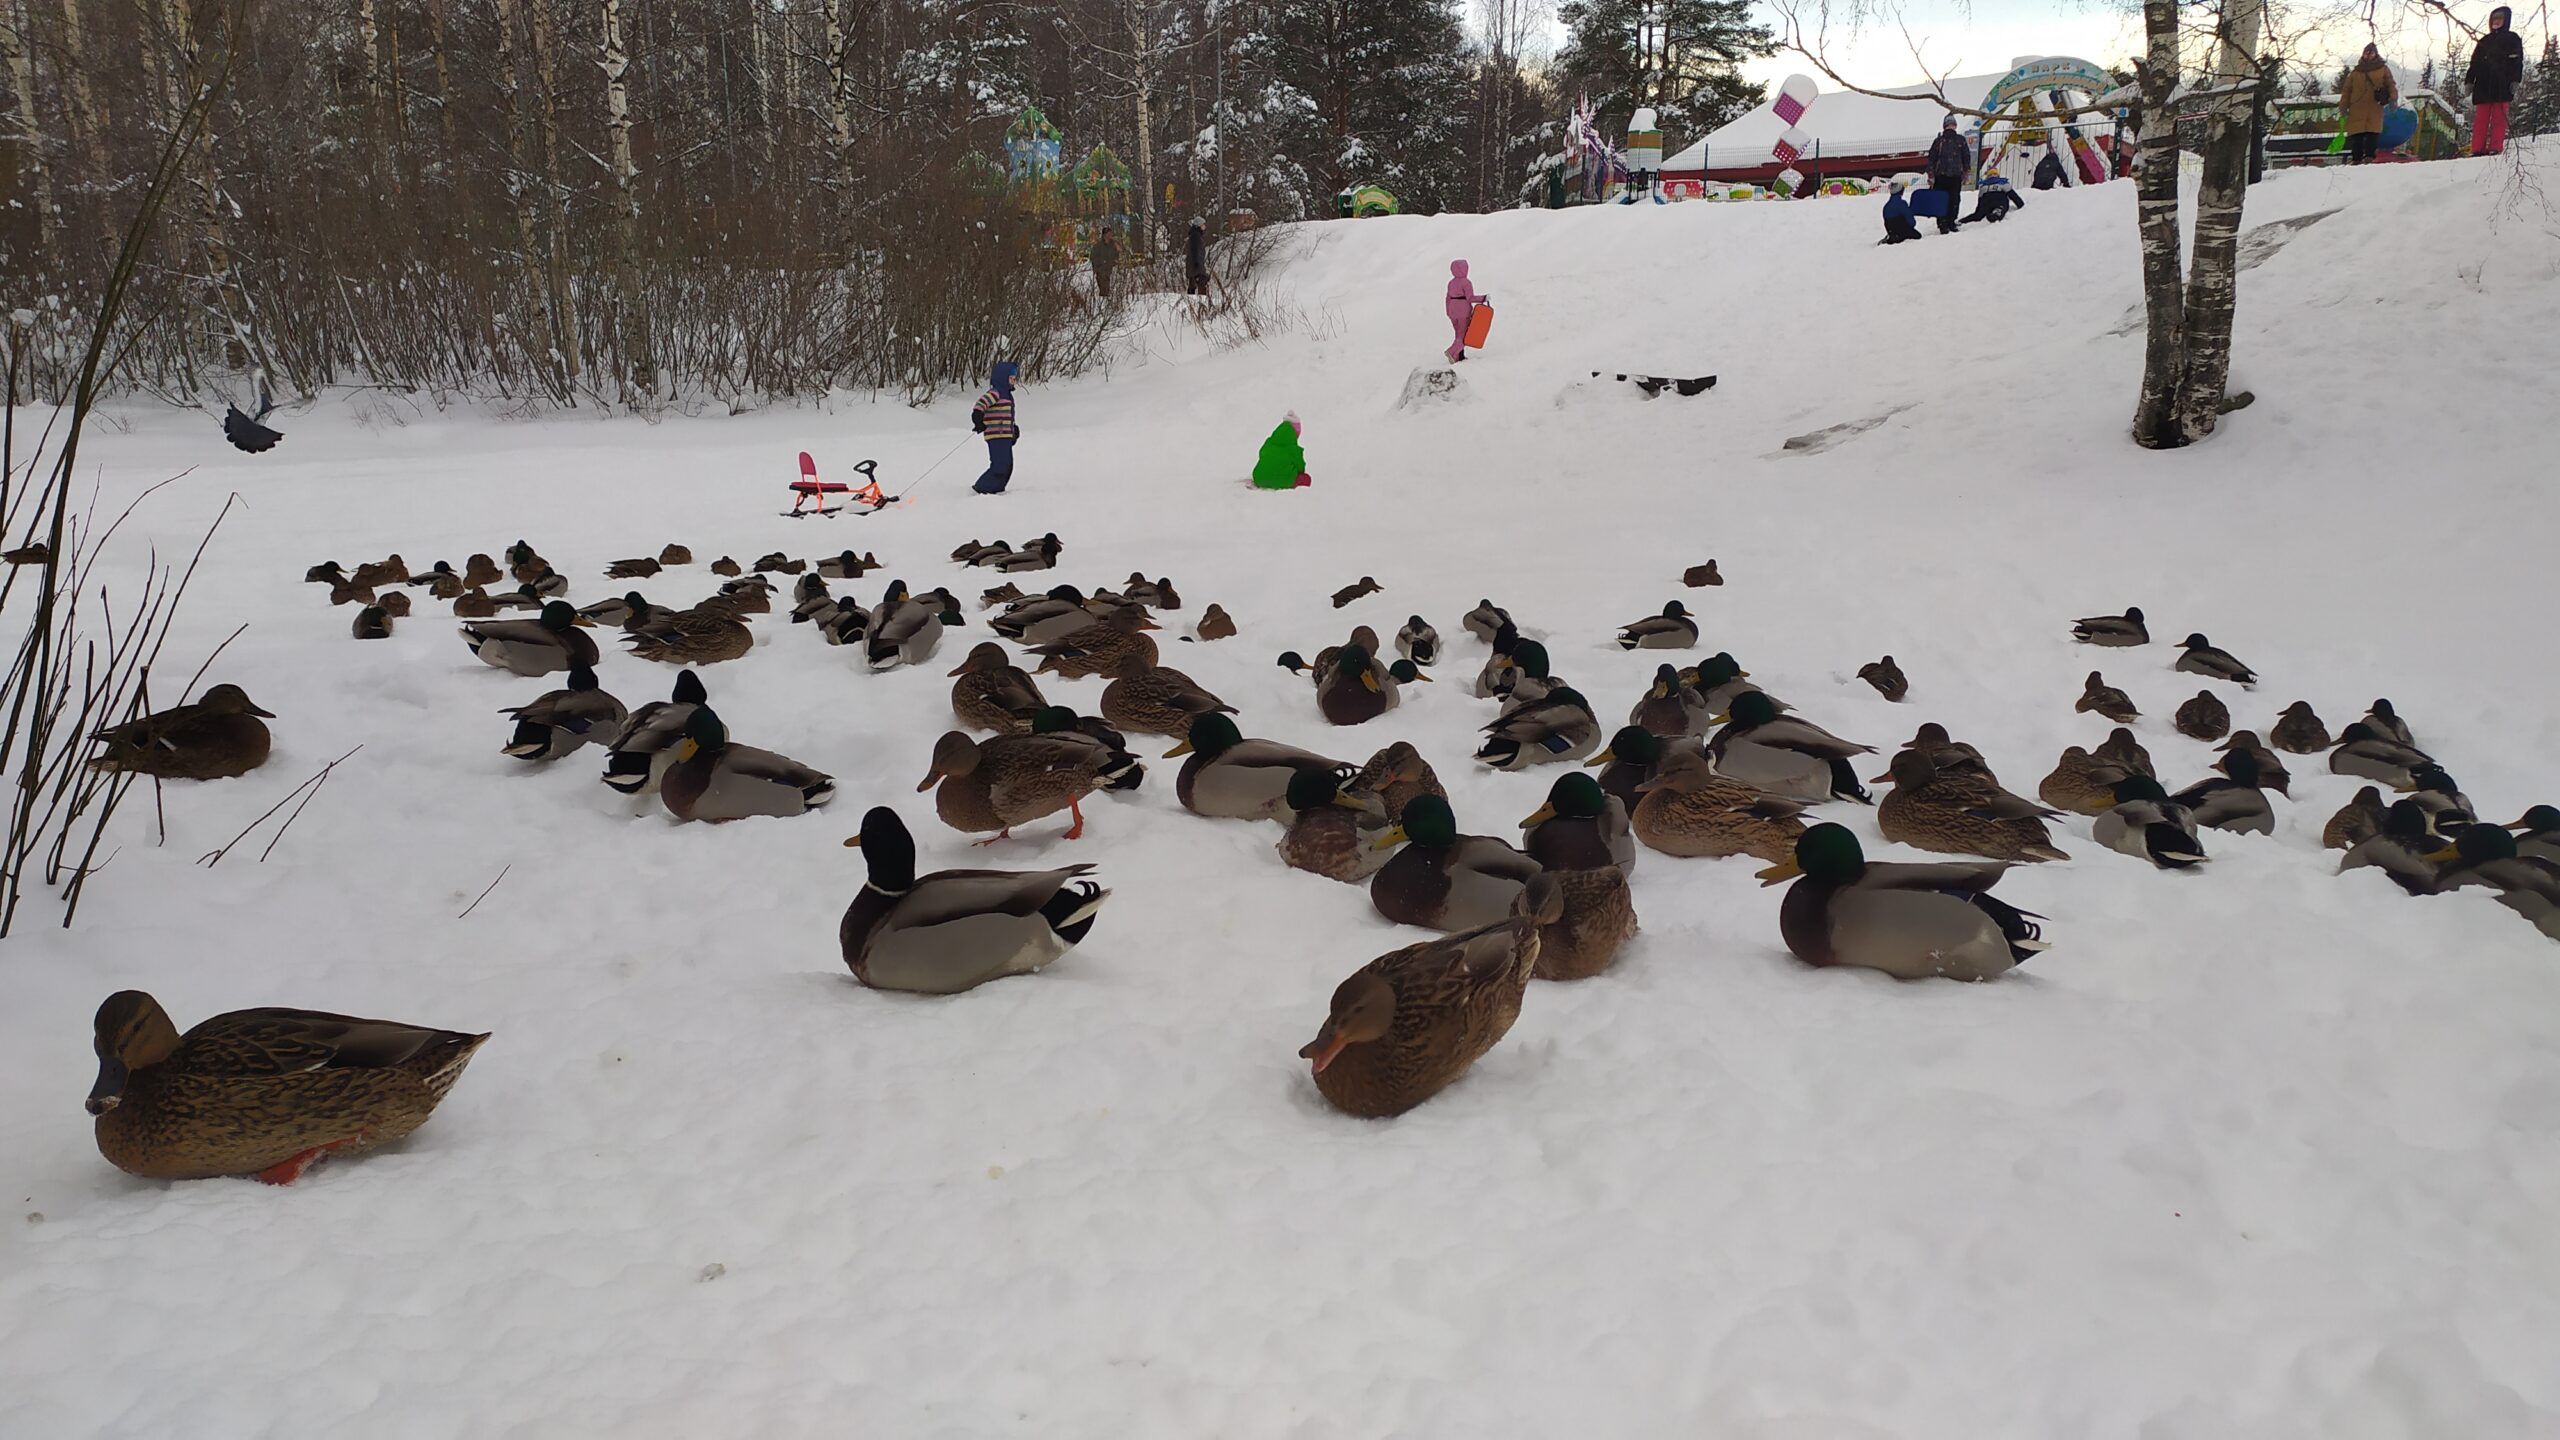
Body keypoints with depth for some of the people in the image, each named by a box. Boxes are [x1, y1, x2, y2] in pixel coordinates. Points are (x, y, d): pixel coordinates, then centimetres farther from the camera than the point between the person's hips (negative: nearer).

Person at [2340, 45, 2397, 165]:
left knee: (2373, 133, -13)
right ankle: (2355, 158, -2)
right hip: (2357, 108, 1)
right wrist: (2343, 106, 6)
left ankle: (2369, 157, -15)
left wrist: (2393, 98, -7)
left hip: (2375, 109, -1)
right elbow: (2347, 90, 16)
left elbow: (2390, 85, 10)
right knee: (2356, 135, -5)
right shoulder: (2355, 72, 19)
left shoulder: (2383, 69, 16)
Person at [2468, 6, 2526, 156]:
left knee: (2499, 118, -7)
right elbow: (2474, 63, 20)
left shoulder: (2512, 39, 9)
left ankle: (2495, 148, -12)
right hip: (2483, 86, 4)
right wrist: (2469, 81, 9)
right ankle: (2478, 149, -6)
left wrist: (2515, 81, -9)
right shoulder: (2484, 41, 21)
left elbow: (2518, 62, 2)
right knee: (2481, 119, -3)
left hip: (2502, 86, -4)